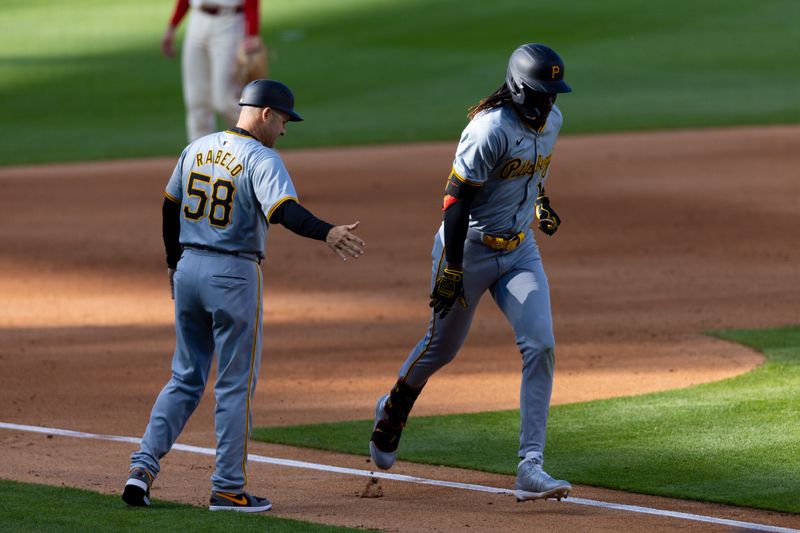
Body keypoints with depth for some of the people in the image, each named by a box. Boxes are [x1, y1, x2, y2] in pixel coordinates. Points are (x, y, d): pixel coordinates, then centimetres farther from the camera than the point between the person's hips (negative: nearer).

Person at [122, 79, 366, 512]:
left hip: (189, 269, 6)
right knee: (235, 385, 2)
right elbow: (284, 210, -31)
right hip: (234, 276, -6)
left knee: (186, 378, 16)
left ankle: (144, 465, 3)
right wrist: (326, 233, -43)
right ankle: (228, 489, 4)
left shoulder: (196, 150, 9)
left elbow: (170, 208, 18)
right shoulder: (262, 160, -14)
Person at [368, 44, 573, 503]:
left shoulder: (551, 120, -1)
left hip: (520, 249, 6)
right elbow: (457, 200, -25)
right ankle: (394, 410, 44)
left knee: (540, 345, -11)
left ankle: (531, 467, -12)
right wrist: (451, 271, -26)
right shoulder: (490, 129, -25)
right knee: (443, 345, 11)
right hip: (469, 248, -6)